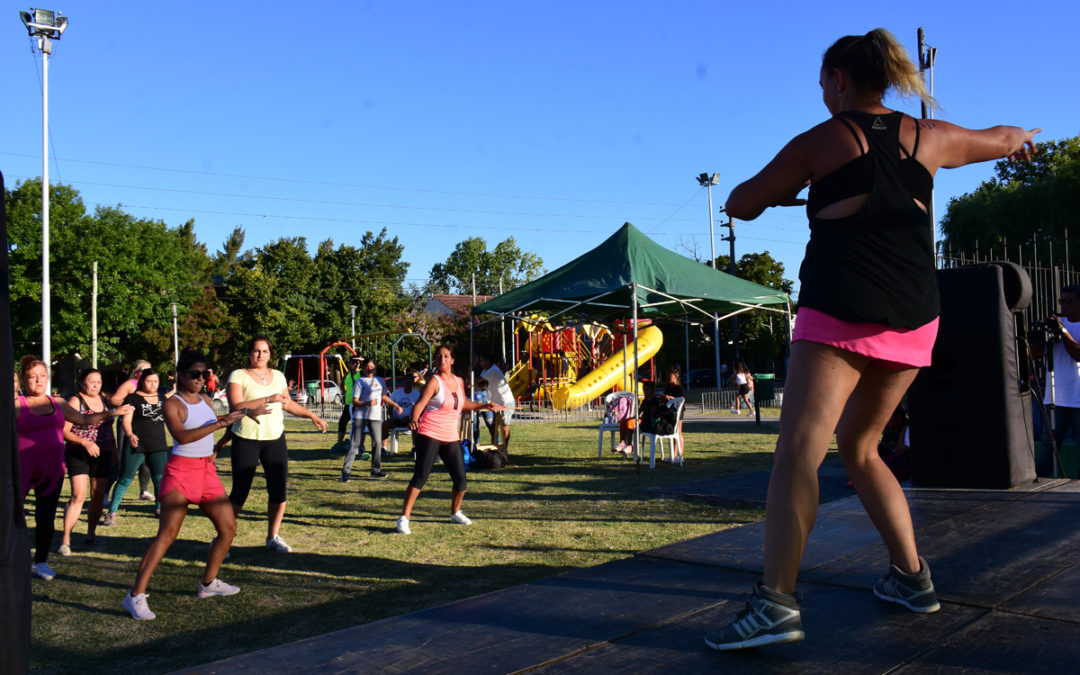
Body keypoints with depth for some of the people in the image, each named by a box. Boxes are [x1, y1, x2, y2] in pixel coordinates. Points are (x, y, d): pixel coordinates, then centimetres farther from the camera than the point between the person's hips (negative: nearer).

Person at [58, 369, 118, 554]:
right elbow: (64, 431, -11)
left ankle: (91, 534, 22)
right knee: (78, 495, -15)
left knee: (98, 497, 7)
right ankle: (65, 540, -11)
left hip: (102, 455, 5)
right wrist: (84, 442, -23)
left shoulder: (103, 400, 11)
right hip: (78, 454, -5)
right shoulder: (75, 401, -6)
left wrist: (113, 449, 20)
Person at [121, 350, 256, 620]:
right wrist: (218, 424, -29)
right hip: (181, 471, -7)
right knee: (167, 535, -15)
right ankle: (136, 596, -11)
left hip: (207, 472, 7)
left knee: (228, 528, 9)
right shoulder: (172, 404, -8)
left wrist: (243, 413, 34)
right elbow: (182, 436, -25)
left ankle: (208, 583, 25)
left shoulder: (205, 400, 13)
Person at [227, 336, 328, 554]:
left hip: (275, 439, 5)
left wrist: (311, 415, 26)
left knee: (278, 490, 1)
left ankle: (273, 537, 18)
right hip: (246, 440, -5)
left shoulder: (278, 376, 12)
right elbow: (235, 407, -19)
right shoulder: (238, 376, -5)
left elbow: (288, 403, 27)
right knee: (239, 493, -4)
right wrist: (268, 399, -24)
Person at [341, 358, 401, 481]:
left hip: (375, 416, 5)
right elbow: (355, 402, -7)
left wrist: (395, 405, 25)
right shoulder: (360, 381, -1)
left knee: (377, 442, 4)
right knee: (355, 443, -6)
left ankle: (376, 470, 16)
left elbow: (384, 397, 28)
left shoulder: (380, 381, 15)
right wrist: (367, 403, -23)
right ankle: (346, 471, -4)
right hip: (360, 416, -5)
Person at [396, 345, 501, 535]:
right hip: (429, 435, -6)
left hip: (451, 437, 6)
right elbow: (420, 403, -21)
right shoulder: (434, 381, -8)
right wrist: (413, 420, -39)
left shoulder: (458, 381, 11)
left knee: (461, 479, 5)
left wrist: (485, 406, 24)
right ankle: (404, 518, -7)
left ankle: (455, 513, 29)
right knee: (420, 476, -13)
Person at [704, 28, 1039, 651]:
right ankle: (911, 576, 23)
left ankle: (777, 603, -25)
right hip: (913, 319, 6)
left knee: (798, 451, -14)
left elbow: (740, 204, 8)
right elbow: (1001, 140, 35)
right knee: (858, 446, 21)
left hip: (842, 313, -6)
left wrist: (785, 193, 28)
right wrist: (1021, 138, 58)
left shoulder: (818, 142, 3)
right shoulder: (928, 137, 15)